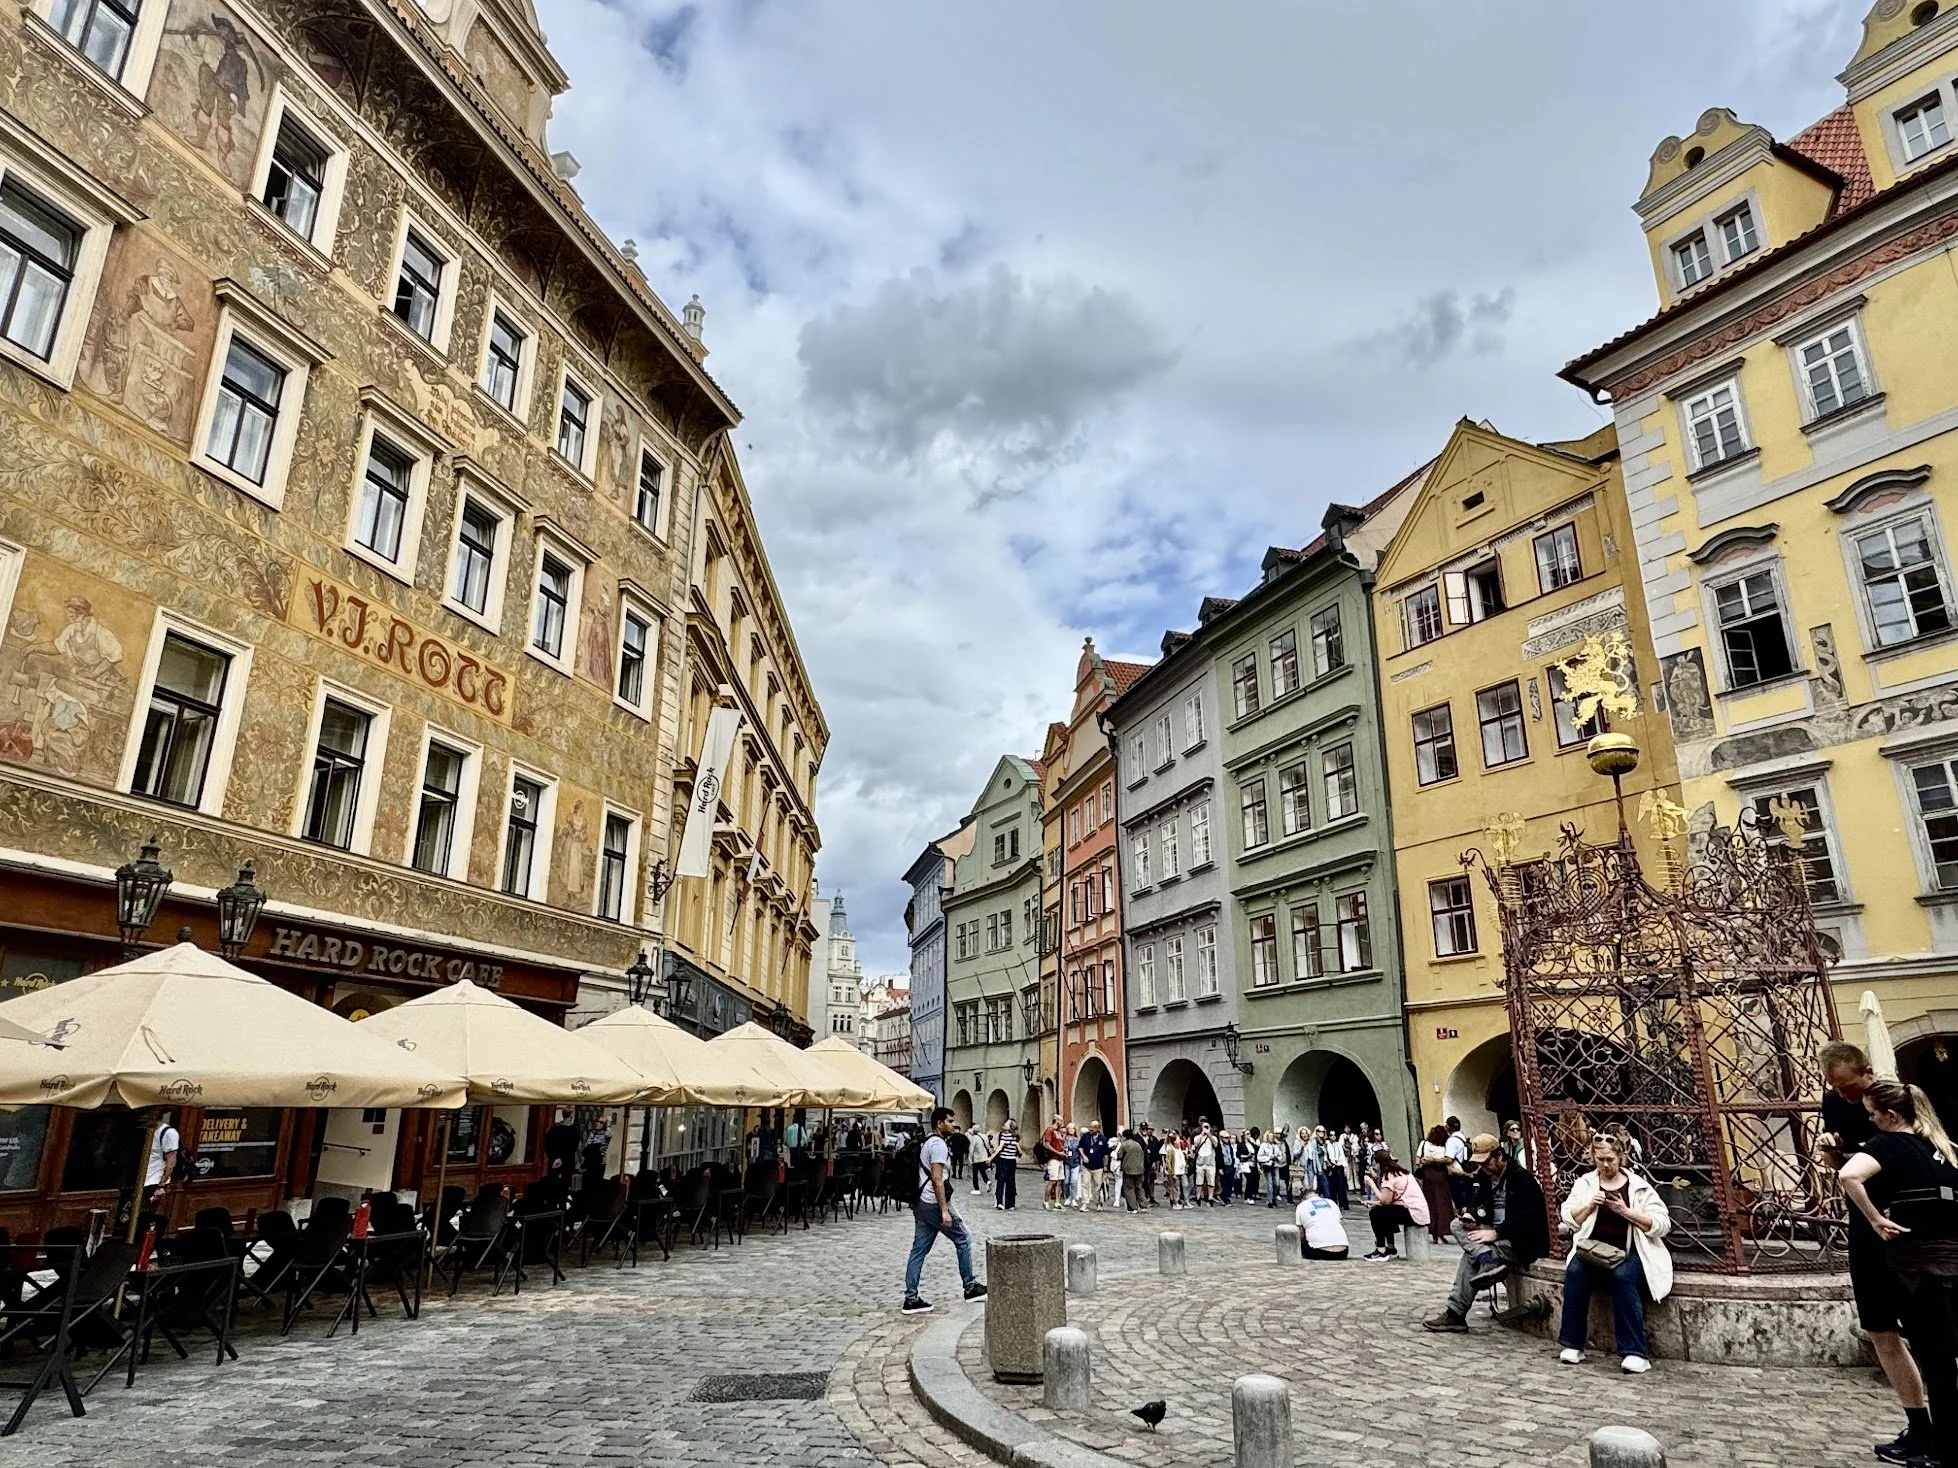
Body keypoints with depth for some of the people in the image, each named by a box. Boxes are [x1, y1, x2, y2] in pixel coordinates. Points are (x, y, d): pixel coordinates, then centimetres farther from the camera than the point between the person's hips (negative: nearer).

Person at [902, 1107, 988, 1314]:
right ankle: (970, 1287, 14)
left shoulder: (928, 1143, 18)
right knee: (963, 1238, 5)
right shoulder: (938, 1145, -14)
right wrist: (945, 1211, -22)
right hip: (934, 1204, -9)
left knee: (919, 1250, 7)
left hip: (921, 1204, 9)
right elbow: (937, 1179, -21)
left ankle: (911, 1299, 6)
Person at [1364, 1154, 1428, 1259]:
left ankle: (1381, 1252, -3)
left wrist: (1372, 1183, -8)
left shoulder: (1389, 1175, -10)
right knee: (1385, 1213, 25)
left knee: (1374, 1213, -6)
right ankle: (1391, 1249, 27)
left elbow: (1385, 1200, -17)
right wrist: (1376, 1203, 8)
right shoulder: (1401, 1172, 18)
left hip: (1413, 1214, -10)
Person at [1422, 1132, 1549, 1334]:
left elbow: (1527, 1216, -21)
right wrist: (1471, 1214, -8)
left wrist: (1496, 1233, -24)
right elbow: (1478, 1202, 16)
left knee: (1471, 1255, -20)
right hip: (1497, 1233, 8)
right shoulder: (1485, 1176, 11)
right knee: (1458, 1225, -15)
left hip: (1522, 1242, -8)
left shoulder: (1521, 1177, -13)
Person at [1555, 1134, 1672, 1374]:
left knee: (1623, 1276, -35)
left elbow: (1663, 1225, -5)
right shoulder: (1584, 1183, 10)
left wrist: (1626, 1211, -16)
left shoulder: (1638, 1186, 3)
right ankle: (1572, 1344, -18)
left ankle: (1635, 1352, -28)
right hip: (1592, 1251, 2)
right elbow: (1569, 1219, 3)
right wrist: (1590, 1205, -14)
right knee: (1574, 1271, -28)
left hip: (1629, 1253, -2)